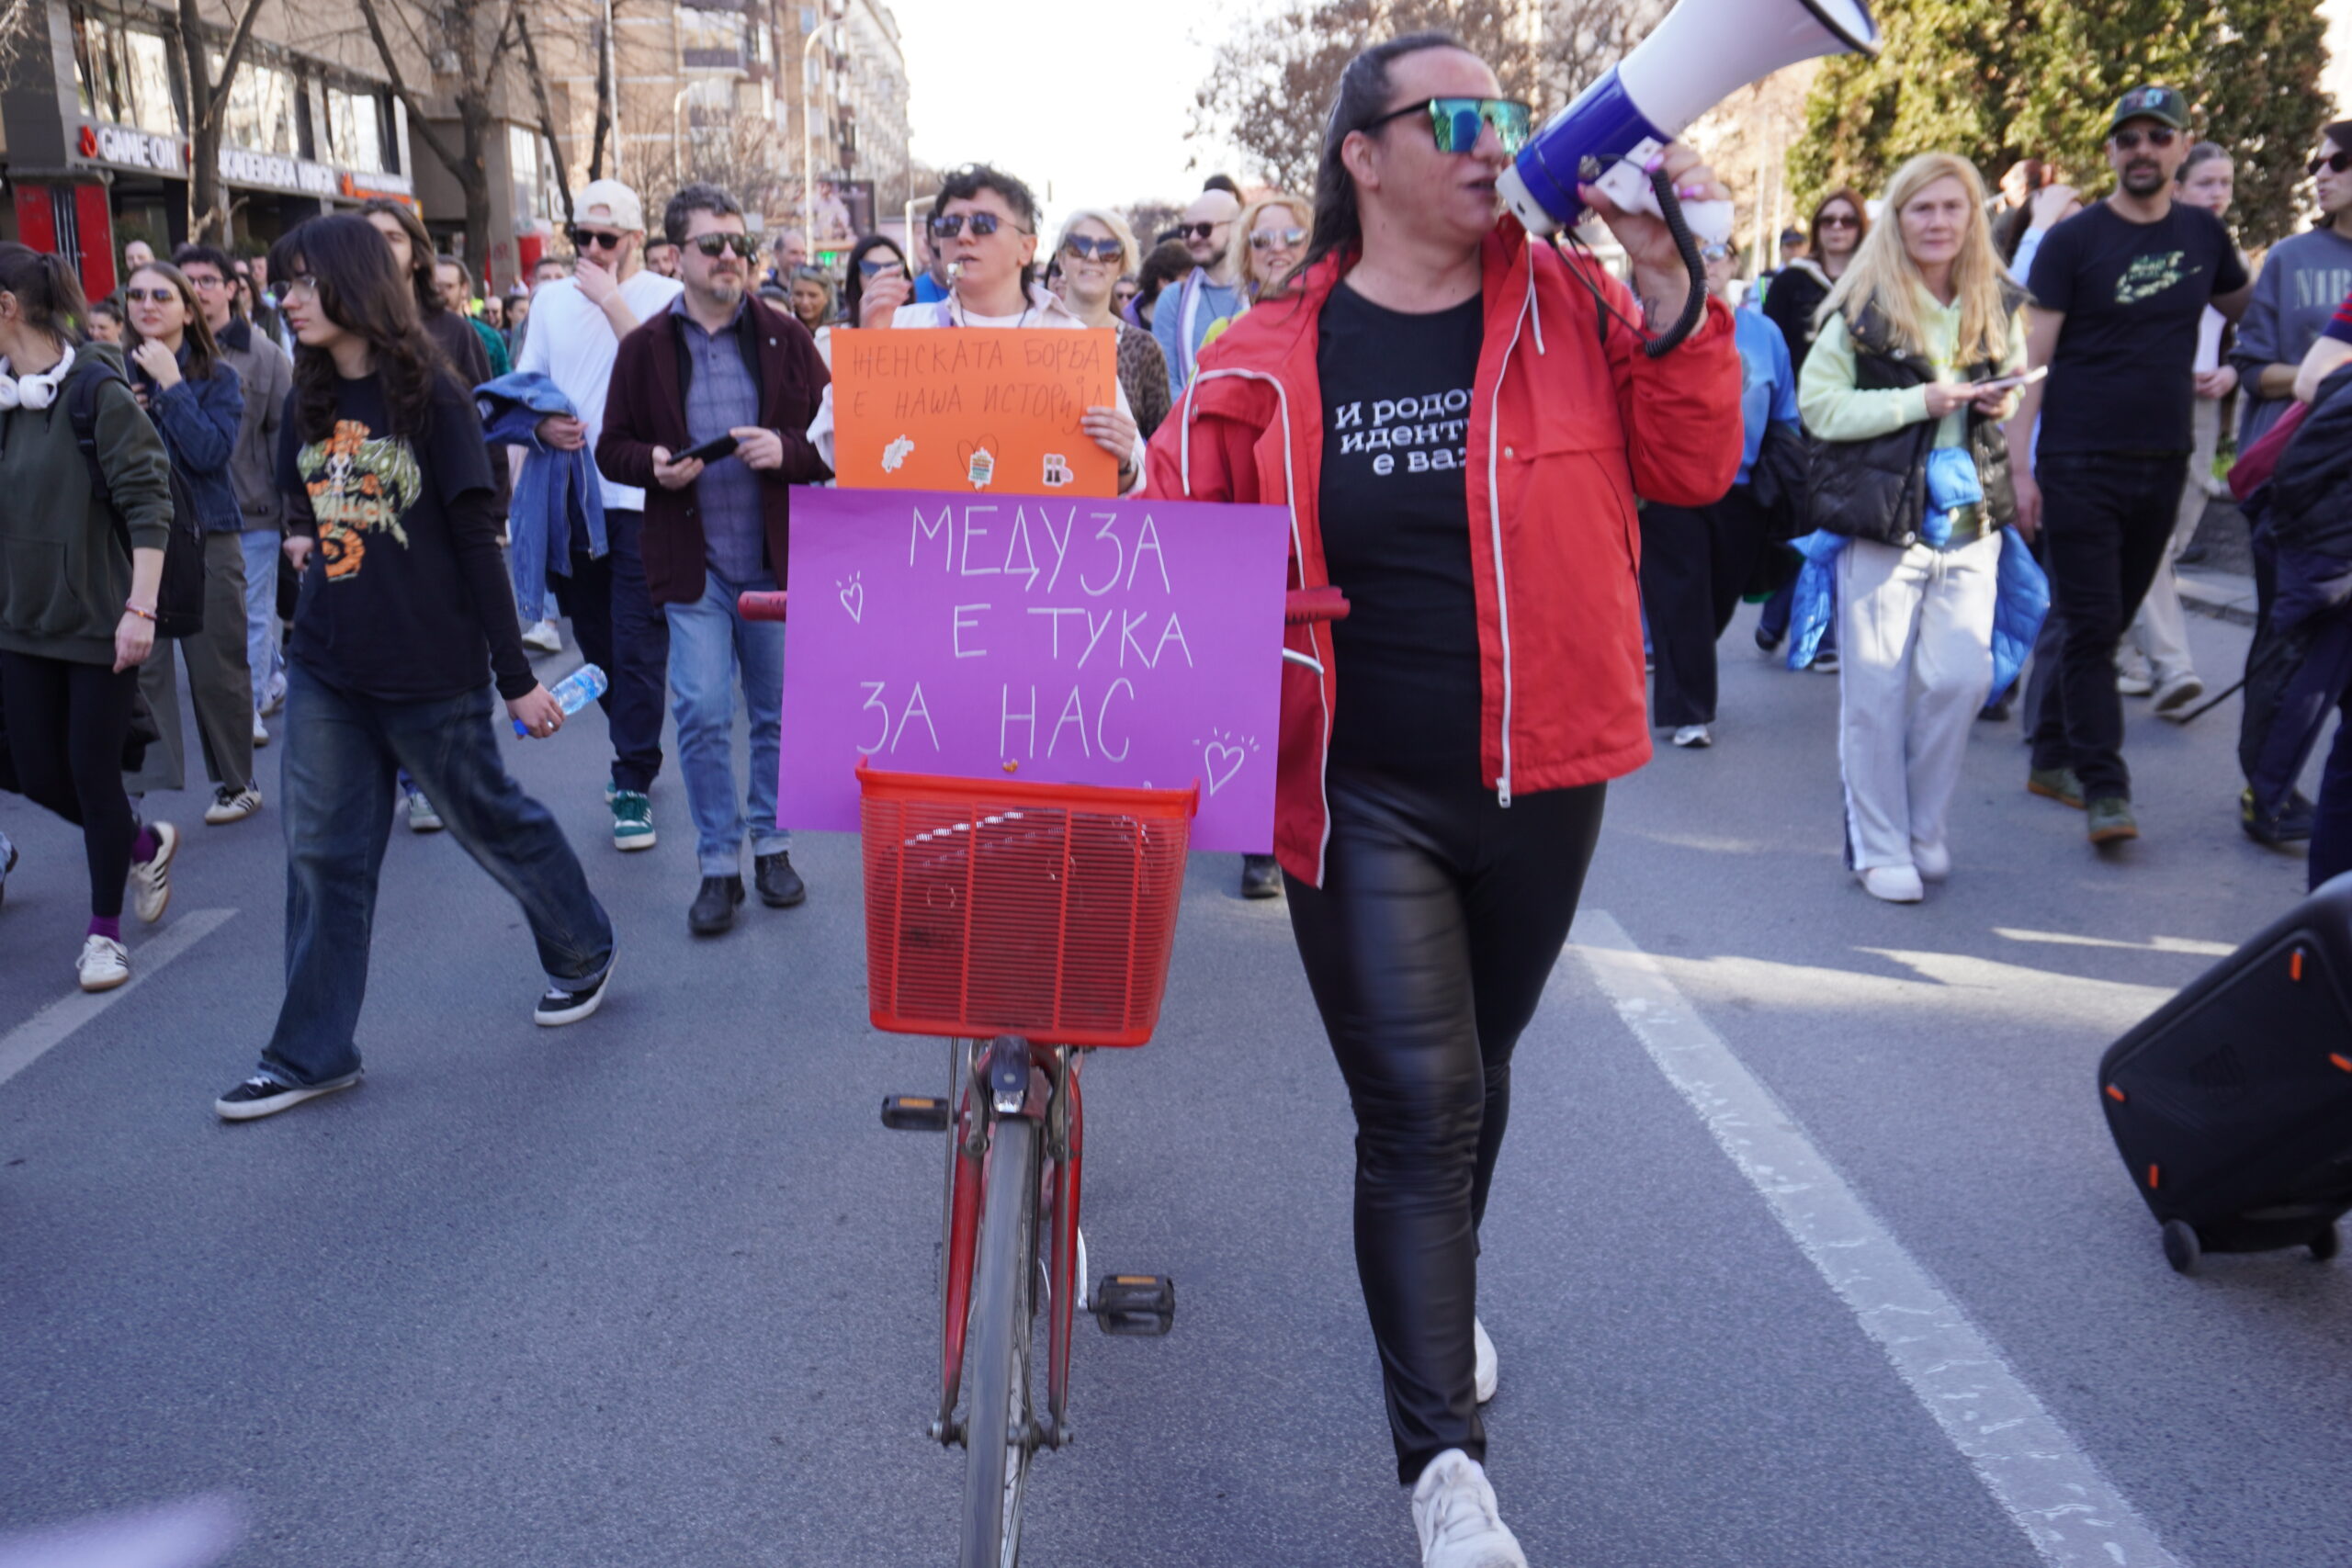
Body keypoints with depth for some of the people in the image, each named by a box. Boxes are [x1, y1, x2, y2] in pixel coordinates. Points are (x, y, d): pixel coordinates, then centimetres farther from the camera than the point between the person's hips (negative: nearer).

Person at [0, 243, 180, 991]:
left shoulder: (98, 390, -13)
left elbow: (148, 503, -17)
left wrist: (140, 609, -21)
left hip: (98, 618, -6)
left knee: (92, 774, 1)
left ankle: (104, 930, 18)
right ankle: (145, 845, 36)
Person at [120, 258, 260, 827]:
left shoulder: (217, 378, 0)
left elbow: (212, 453, -16)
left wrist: (171, 385, -16)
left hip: (207, 538, -2)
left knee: (217, 671, 6)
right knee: (139, 668, -5)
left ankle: (237, 783, 20)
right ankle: (143, 787, 1)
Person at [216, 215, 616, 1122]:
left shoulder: (430, 396, -10)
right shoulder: (309, 403, 7)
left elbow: (476, 542, -11)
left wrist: (516, 678, -11)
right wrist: (307, 543, 3)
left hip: (430, 670, -6)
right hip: (327, 670, 6)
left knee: (489, 819, 9)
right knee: (323, 854, 6)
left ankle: (584, 951, 34)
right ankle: (311, 1054, 15)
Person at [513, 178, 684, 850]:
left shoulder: (665, 297, -2)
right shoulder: (552, 299, 13)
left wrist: (611, 298, -15)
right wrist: (543, 424, -5)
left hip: (639, 498, -5)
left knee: (638, 647, -6)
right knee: (596, 640, 14)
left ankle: (633, 783, -1)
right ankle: (635, 749, 31)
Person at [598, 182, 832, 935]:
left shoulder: (783, 336, 3)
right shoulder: (645, 346, 3)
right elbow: (612, 448, 8)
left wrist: (786, 450, -17)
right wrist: (654, 464, -13)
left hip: (776, 560, 1)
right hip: (694, 565, 0)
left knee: (776, 712, 9)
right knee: (702, 715, -2)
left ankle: (771, 845, 26)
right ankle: (719, 864, 10)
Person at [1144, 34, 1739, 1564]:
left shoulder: (1567, 303, 1)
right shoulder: (1276, 358, -4)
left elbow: (1694, 468, -3)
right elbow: (1177, 523, 3)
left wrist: (1667, 287, -12)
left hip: (1541, 781, 3)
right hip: (1365, 798, -3)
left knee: (1476, 1077, 21)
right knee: (1420, 1102, -6)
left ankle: (1440, 1295, 50)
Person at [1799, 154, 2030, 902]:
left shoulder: (1999, 307, 10)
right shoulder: (1862, 308, -5)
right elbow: (1819, 404, -11)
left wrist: (2001, 401, 1)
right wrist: (1919, 400, -17)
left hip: (1970, 518, 4)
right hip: (1883, 518, -4)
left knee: (1961, 679, 1)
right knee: (1877, 688, 0)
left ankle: (1926, 830, 21)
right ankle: (1879, 845, 13)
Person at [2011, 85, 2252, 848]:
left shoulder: (2202, 233, 10)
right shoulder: (2073, 240, -3)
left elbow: (2249, 312, 29)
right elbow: (2032, 358, -8)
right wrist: (2020, 466, -14)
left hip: (2162, 465, 5)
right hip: (2080, 464, -5)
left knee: (2107, 619, 10)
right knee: (2088, 622, -6)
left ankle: (2053, 758, 21)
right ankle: (2104, 787, -4)